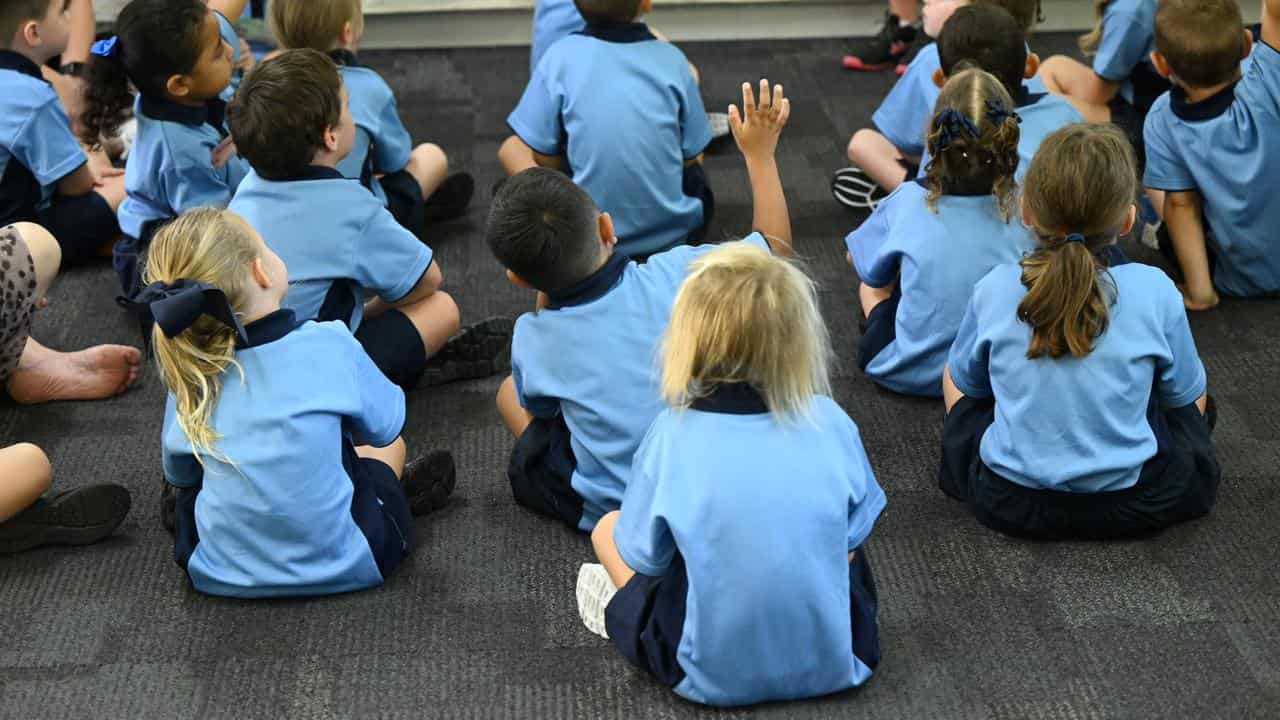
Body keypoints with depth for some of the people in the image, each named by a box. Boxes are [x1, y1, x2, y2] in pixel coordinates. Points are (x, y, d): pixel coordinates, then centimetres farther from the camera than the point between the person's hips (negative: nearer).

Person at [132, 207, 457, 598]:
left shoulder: (189, 377, -6)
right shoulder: (328, 345, -15)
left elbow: (178, 472, 9)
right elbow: (384, 426, 2)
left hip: (220, 575, 2)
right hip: (342, 567, -2)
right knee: (390, 445, 25)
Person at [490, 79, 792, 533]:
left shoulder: (533, 340, -19)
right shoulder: (680, 273, -19)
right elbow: (776, 245, 1)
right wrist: (760, 153, 11)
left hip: (612, 509, -1)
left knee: (510, 393, 18)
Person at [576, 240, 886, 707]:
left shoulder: (673, 436, -17)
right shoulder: (829, 422, -10)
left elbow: (646, 560, -5)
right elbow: (853, 537, 3)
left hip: (716, 677, -2)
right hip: (832, 664, 2)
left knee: (608, 529, 17)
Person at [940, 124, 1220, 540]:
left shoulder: (994, 290, -11)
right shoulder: (1155, 291, -14)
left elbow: (963, 381, 7)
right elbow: (1187, 397, 2)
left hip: (1009, 505, -1)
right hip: (1132, 507, 1)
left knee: (957, 384, 27)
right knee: (1195, 406, 29)